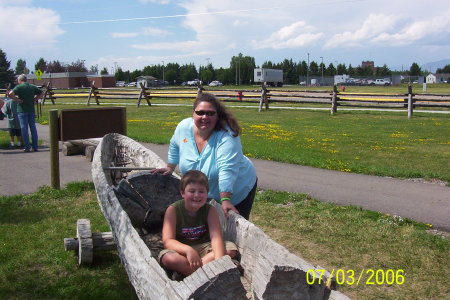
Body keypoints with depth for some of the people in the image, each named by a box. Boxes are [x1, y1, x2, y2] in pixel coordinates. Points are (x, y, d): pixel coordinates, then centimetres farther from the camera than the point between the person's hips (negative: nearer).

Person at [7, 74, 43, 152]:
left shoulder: (19, 87, -7)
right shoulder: (33, 87, 8)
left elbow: (10, 94, -21)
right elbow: (41, 93, 17)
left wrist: (17, 100, -10)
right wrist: (35, 99, 10)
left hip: (22, 110, -4)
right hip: (31, 110, 4)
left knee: (24, 129, -1)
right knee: (33, 128, 7)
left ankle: (27, 147, -2)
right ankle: (35, 147, 9)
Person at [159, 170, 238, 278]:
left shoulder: (210, 210, -7)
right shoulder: (173, 210, -13)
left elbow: (216, 237, -21)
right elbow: (167, 241, -21)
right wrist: (188, 250, -41)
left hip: (203, 249, 3)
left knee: (231, 248, -21)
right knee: (168, 258, -35)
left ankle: (184, 270, -25)